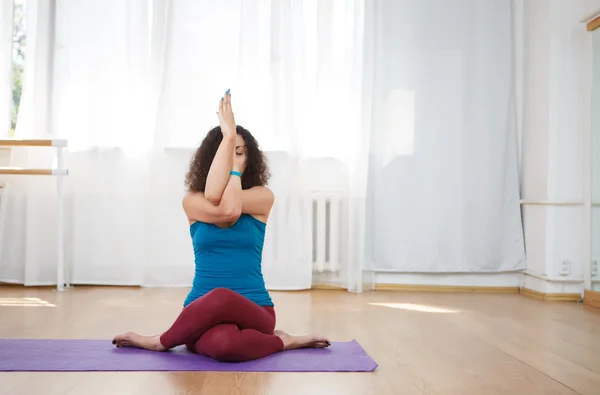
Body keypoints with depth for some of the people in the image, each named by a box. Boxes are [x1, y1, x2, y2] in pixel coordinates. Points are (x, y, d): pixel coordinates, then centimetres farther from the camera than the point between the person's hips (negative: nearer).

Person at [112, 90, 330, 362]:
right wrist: (226, 138, -17)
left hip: (253, 310, 1)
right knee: (221, 342, -39)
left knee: (222, 299, -37)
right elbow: (221, 208, -21)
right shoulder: (192, 201, 3)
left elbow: (231, 207, -18)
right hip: (203, 309, -1)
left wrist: (234, 152, -6)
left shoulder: (263, 197, 3)